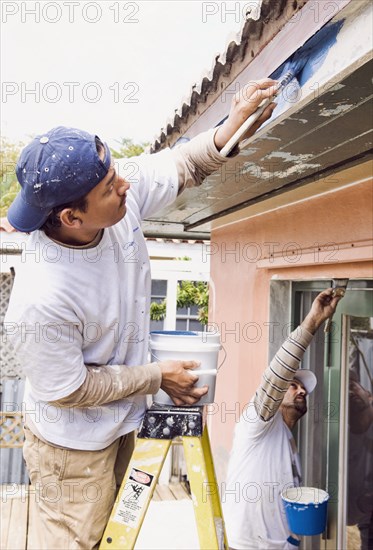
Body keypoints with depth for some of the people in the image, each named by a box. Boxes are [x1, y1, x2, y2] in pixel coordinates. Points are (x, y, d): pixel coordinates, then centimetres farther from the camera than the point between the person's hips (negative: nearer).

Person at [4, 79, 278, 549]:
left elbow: (181, 166, -5)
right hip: (74, 448, -6)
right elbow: (69, 390, -23)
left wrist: (230, 131, -25)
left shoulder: (120, 195, -23)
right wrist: (158, 377, -14)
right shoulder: (39, 303, -40)